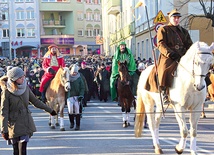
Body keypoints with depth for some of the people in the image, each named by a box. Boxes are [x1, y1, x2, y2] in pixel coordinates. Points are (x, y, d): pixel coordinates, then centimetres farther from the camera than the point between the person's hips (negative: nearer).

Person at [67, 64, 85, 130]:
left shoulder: (79, 78, 2)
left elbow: (82, 88, 3)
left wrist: (81, 95, -10)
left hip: (77, 96, 0)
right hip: (69, 96, 0)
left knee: (77, 110, -5)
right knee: (70, 110, -10)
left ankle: (77, 125, 5)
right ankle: (71, 122, 15)